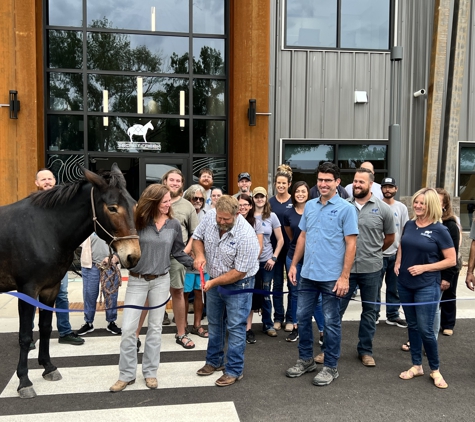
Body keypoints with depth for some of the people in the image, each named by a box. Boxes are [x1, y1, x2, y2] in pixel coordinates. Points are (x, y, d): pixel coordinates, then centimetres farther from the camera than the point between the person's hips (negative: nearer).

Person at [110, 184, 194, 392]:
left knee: (155, 327, 11)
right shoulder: (139, 221, -9)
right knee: (128, 328, 1)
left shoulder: (174, 224, -2)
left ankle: (150, 372, 26)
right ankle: (127, 374, 17)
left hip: (161, 281, 2)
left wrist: (195, 263, -6)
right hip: (137, 280, -1)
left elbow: (178, 252, 4)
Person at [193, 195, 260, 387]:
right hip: (214, 281, 6)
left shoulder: (246, 236, -31)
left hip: (238, 285, -6)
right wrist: (199, 254, -17)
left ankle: (234, 370, 15)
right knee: (214, 324, 19)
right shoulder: (210, 216, -15)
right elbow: (197, 237, 3)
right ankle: (214, 361, 36)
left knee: (235, 328, 1)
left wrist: (213, 282, -22)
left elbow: (239, 272, -25)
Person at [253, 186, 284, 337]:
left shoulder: (272, 216, 1)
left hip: (266, 260, 1)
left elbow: (280, 240, 5)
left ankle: (268, 324, 22)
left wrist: (274, 257, -2)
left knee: (266, 293, 8)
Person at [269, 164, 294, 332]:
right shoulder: (270, 202, 3)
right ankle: (278, 317, 22)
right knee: (277, 283, 10)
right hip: (275, 247, 2)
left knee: (292, 283, 7)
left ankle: (290, 318, 19)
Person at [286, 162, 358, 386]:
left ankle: (330, 366, 22)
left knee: (331, 322, 7)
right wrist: (293, 264, 9)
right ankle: (306, 359, 31)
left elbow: (351, 245, -10)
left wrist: (344, 277, -14)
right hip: (307, 274, 6)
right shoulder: (309, 206, 7)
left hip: (331, 277, -5)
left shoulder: (346, 209, -8)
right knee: (302, 316, 13)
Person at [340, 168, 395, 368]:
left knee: (369, 310, 13)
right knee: (336, 308, 6)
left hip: (371, 268, 0)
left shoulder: (382, 208, -3)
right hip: (345, 267, 0)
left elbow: (390, 237, 9)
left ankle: (365, 350, 29)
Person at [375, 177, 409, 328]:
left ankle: (393, 315, 21)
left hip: (396, 253, 3)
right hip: (378, 253, -3)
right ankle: (374, 314, 13)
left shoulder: (402, 208, 7)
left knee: (394, 287, 11)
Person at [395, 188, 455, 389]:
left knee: (425, 329, -2)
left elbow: (451, 260, -10)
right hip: (405, 284, 5)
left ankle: (435, 370, 19)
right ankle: (416, 366, 27)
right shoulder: (409, 225, 5)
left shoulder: (439, 230, -10)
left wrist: (424, 267, -17)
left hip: (427, 287, -5)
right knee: (412, 326, 14)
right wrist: (397, 263, 4)